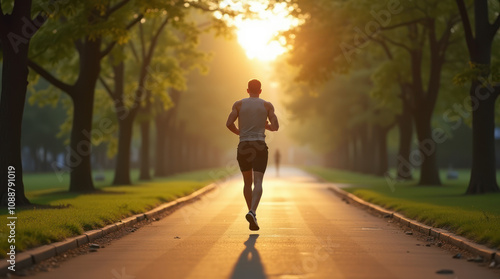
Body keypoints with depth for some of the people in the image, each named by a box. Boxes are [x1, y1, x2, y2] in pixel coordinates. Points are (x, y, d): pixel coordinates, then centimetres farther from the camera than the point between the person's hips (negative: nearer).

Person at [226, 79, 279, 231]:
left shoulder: (239, 104, 7)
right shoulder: (267, 105, 7)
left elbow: (229, 123, -4)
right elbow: (275, 127, -1)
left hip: (243, 146, 2)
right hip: (260, 146, -2)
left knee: (247, 182, 18)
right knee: (258, 182, -12)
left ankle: (252, 213, 19)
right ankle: (252, 212, -34)